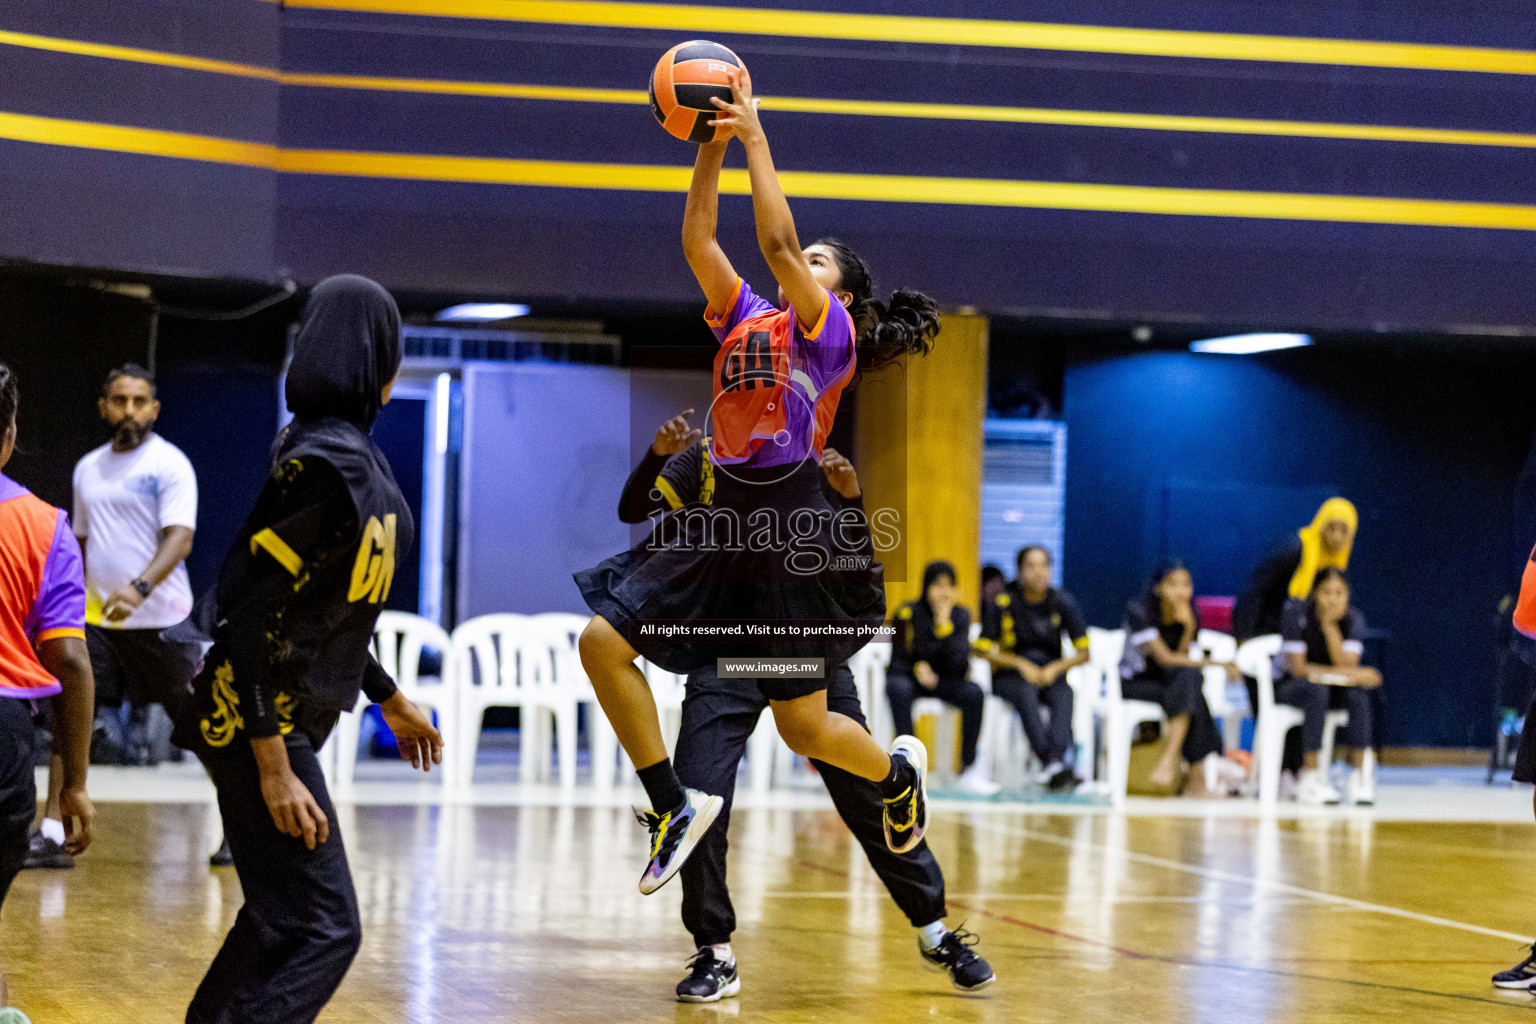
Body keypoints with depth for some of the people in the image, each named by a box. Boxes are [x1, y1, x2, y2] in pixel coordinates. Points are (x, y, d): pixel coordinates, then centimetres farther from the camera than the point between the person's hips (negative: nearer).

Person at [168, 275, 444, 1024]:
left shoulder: (353, 451, 10)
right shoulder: (321, 460, -19)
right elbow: (251, 613, -22)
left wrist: (389, 700, 26)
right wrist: (274, 769, -24)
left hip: (293, 716, 10)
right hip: (259, 722, -10)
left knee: (283, 917, 18)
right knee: (322, 929, -13)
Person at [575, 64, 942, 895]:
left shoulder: (831, 330, -2)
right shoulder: (746, 320, 16)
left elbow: (777, 241, -15)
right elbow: (698, 242, 12)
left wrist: (755, 138, -10)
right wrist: (712, 146, 6)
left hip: (794, 530, -7)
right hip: (726, 519, 7)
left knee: (804, 729, -1)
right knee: (603, 641, -6)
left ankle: (898, 772, 33)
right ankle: (674, 808, 4)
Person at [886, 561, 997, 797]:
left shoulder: (960, 615, -5)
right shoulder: (907, 613, -11)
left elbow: (957, 663, -17)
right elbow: (898, 659, -5)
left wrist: (944, 624, -26)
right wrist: (918, 667, -27)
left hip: (943, 680, 2)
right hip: (906, 675, -2)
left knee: (974, 693, -27)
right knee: (899, 689, -38)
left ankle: (968, 770, -25)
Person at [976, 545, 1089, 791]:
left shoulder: (1062, 602, 4)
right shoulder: (1003, 603, -3)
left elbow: (1083, 653, 6)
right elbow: (984, 650, -2)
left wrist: (1056, 668, -11)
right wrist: (1022, 665, -13)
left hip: (1051, 675, 2)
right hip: (1010, 676, -2)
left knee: (1064, 693, -33)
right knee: (1026, 693, -36)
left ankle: (1056, 760, -51)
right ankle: (1050, 761, -51)